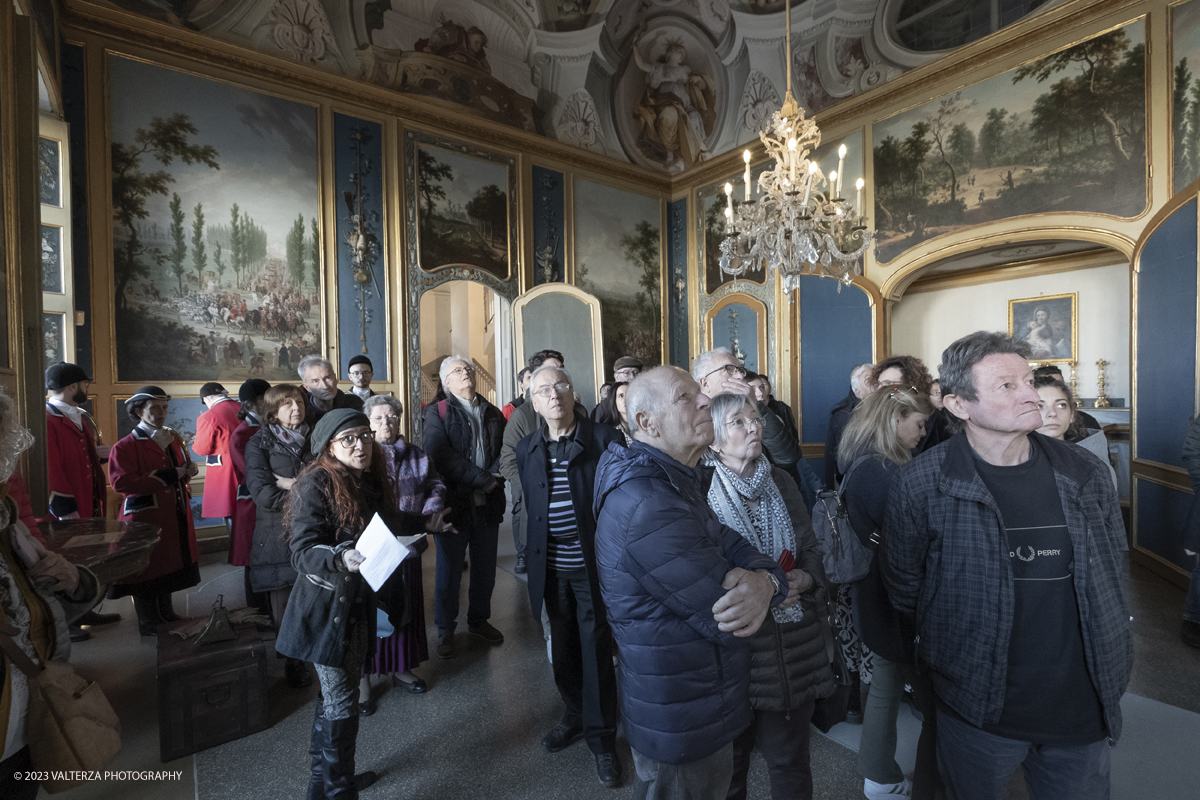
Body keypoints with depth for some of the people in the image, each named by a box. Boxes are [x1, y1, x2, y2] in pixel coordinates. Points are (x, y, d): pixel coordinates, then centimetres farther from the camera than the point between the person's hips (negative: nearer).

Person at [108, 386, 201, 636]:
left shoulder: (173, 438, 10)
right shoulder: (125, 446, -10)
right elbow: (121, 483, -20)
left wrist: (189, 471, -3)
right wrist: (167, 476, -23)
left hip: (174, 515, 6)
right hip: (145, 516, -6)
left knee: (169, 565, 17)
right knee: (147, 569, 4)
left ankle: (165, 612, 35)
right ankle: (149, 624, 20)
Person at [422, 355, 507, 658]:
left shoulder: (493, 414, 12)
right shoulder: (437, 412, -3)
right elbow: (440, 455, -16)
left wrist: (494, 477, -15)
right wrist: (481, 480, -17)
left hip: (488, 504, 4)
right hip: (454, 504, -4)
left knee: (485, 568, 16)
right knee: (449, 571, 10)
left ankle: (479, 620, 37)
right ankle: (445, 631, 29)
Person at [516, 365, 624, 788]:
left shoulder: (605, 439, -11)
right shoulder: (526, 448, 2)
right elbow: (530, 508, 9)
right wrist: (534, 565, 9)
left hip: (592, 565, -4)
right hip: (551, 569, 4)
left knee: (596, 651, 10)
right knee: (563, 649, 20)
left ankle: (602, 737, 34)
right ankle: (575, 717, 46)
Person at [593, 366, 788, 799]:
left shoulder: (673, 484, 2)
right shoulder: (647, 505, -33)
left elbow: (741, 551, -2)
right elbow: (724, 619, -29)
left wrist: (764, 580, -23)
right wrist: (756, 585, -9)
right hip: (682, 726, -9)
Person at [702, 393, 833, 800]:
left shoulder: (782, 482, 1)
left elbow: (811, 548, 9)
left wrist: (803, 579, -11)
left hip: (793, 651, 4)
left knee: (791, 765, 21)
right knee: (727, 767, 20)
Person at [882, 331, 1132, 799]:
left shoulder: (1085, 475, -5)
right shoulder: (921, 484, -20)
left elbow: (1112, 571, 10)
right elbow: (903, 586, -8)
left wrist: (1107, 667, 12)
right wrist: (952, 650, 2)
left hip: (1083, 708, 4)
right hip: (975, 710, -3)